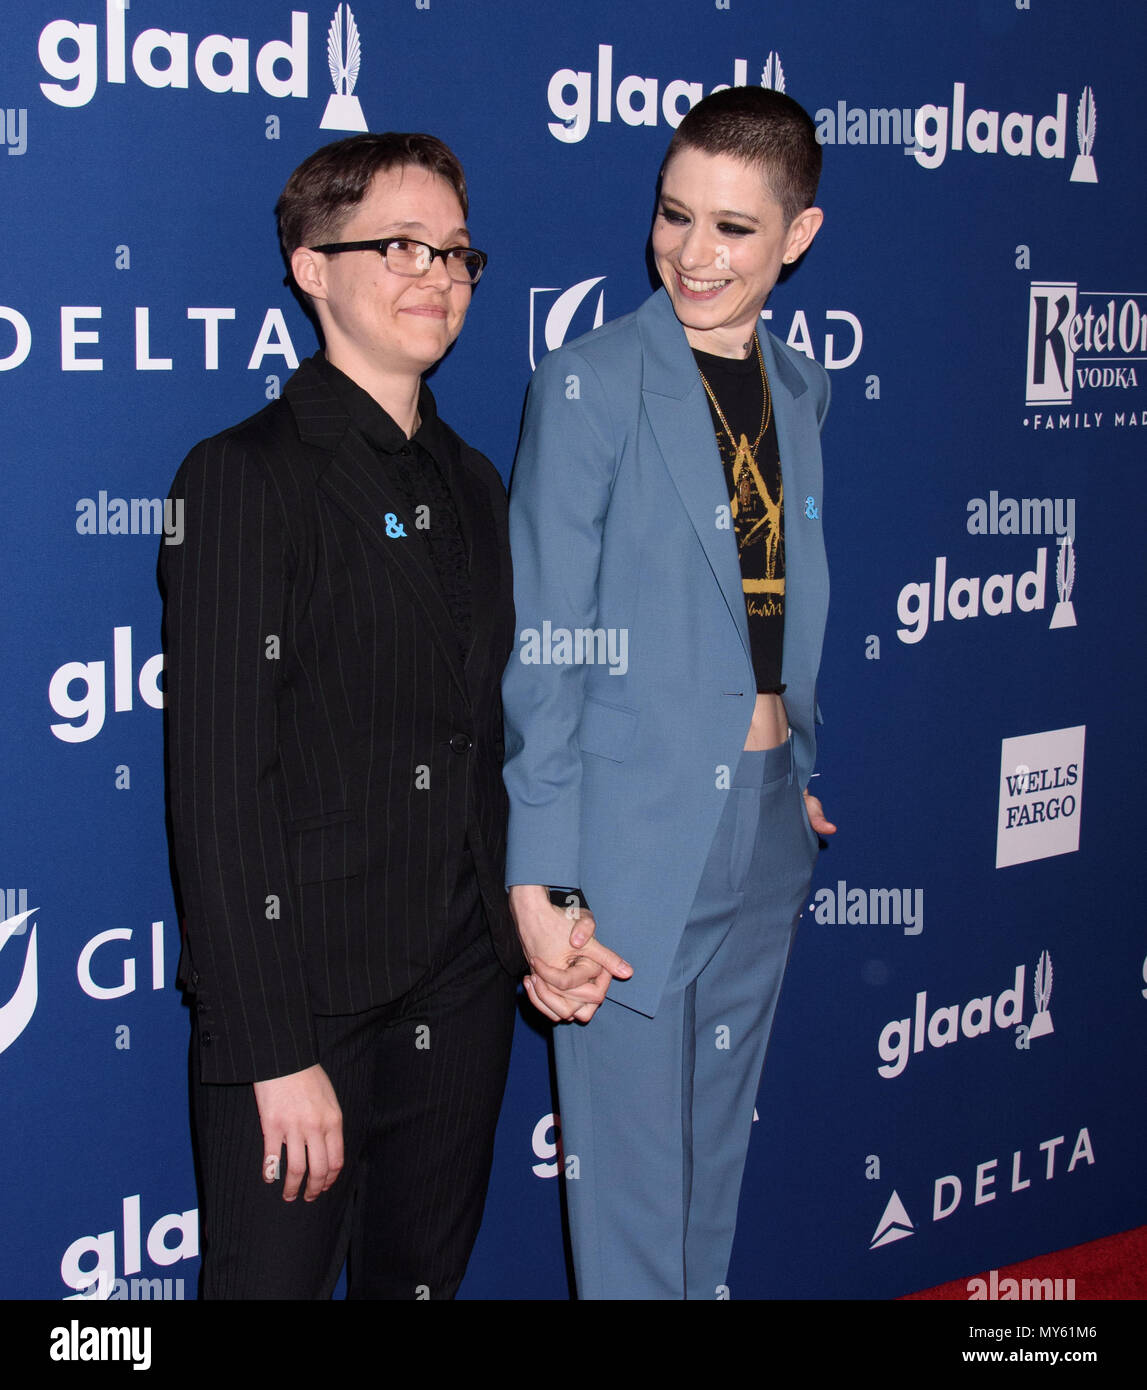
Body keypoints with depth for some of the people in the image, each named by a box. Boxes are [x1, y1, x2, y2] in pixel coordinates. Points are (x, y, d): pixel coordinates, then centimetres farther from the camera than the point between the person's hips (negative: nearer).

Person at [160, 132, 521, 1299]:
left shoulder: (473, 485, 12)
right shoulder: (246, 478, -11)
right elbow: (220, 788, -16)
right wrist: (279, 1052, -18)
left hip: (462, 992, 7)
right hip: (305, 1007, -6)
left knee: (425, 1275, 17)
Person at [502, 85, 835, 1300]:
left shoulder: (800, 390, 8)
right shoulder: (590, 385, -10)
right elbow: (545, 650, -14)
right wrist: (539, 885, -17)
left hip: (764, 827, 6)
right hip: (636, 836, -6)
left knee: (716, 1153, 19)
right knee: (631, 1176, 5)